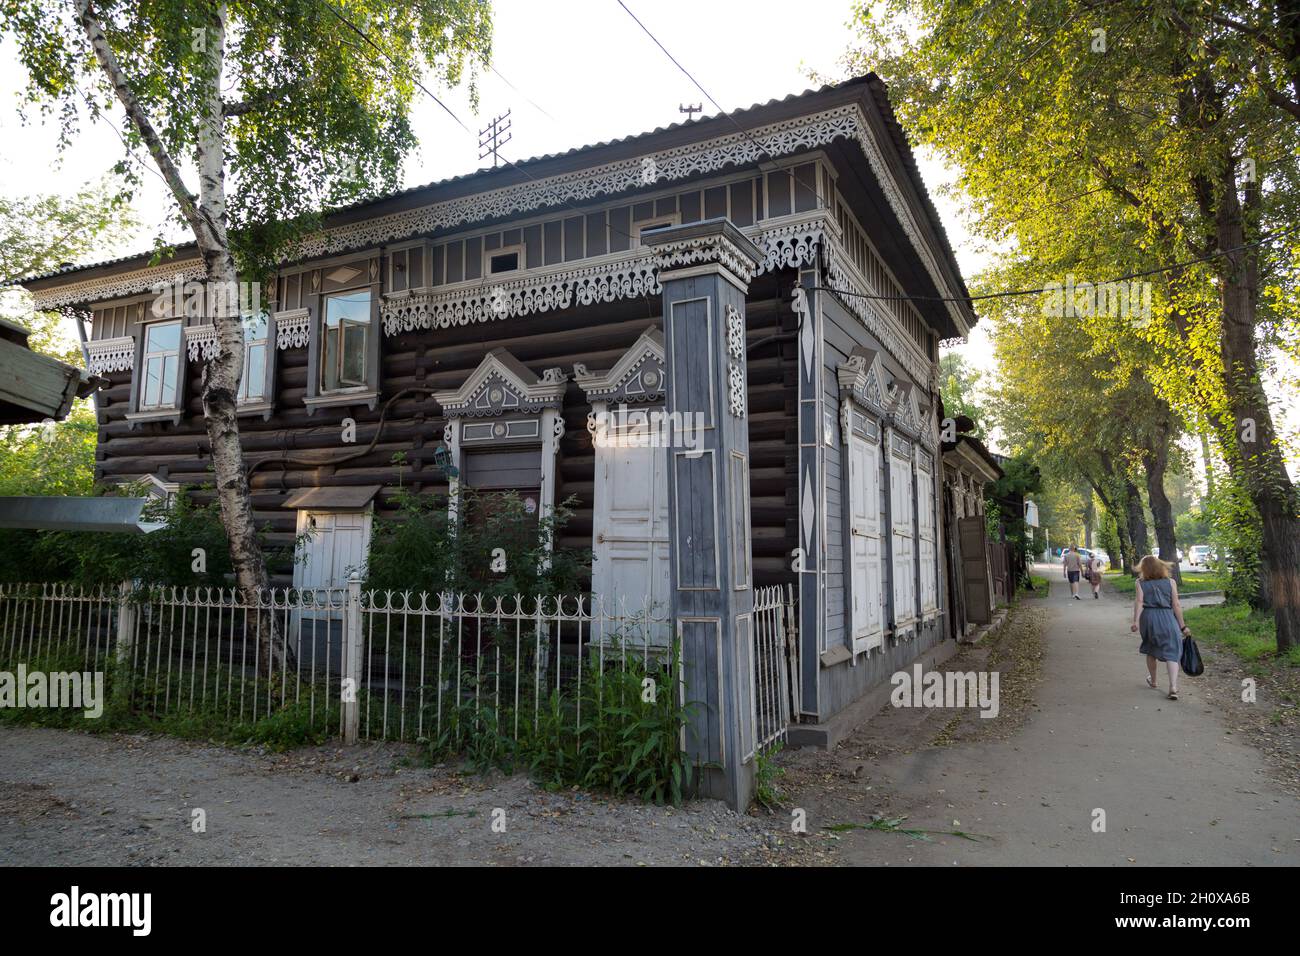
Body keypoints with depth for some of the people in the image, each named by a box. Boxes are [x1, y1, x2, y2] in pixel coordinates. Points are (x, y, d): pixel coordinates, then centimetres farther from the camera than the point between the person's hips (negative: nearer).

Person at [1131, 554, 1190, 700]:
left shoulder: (1140, 583, 3)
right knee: (1171, 653, 0)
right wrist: (1182, 626, 5)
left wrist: (1136, 621, -17)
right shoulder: (1170, 582, 4)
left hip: (1148, 618, 1)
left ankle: (1153, 681, 35)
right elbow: (1176, 605, 1)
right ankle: (1173, 687, -15)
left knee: (1151, 650, 20)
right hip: (1167, 618, -1)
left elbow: (1139, 602, -10)